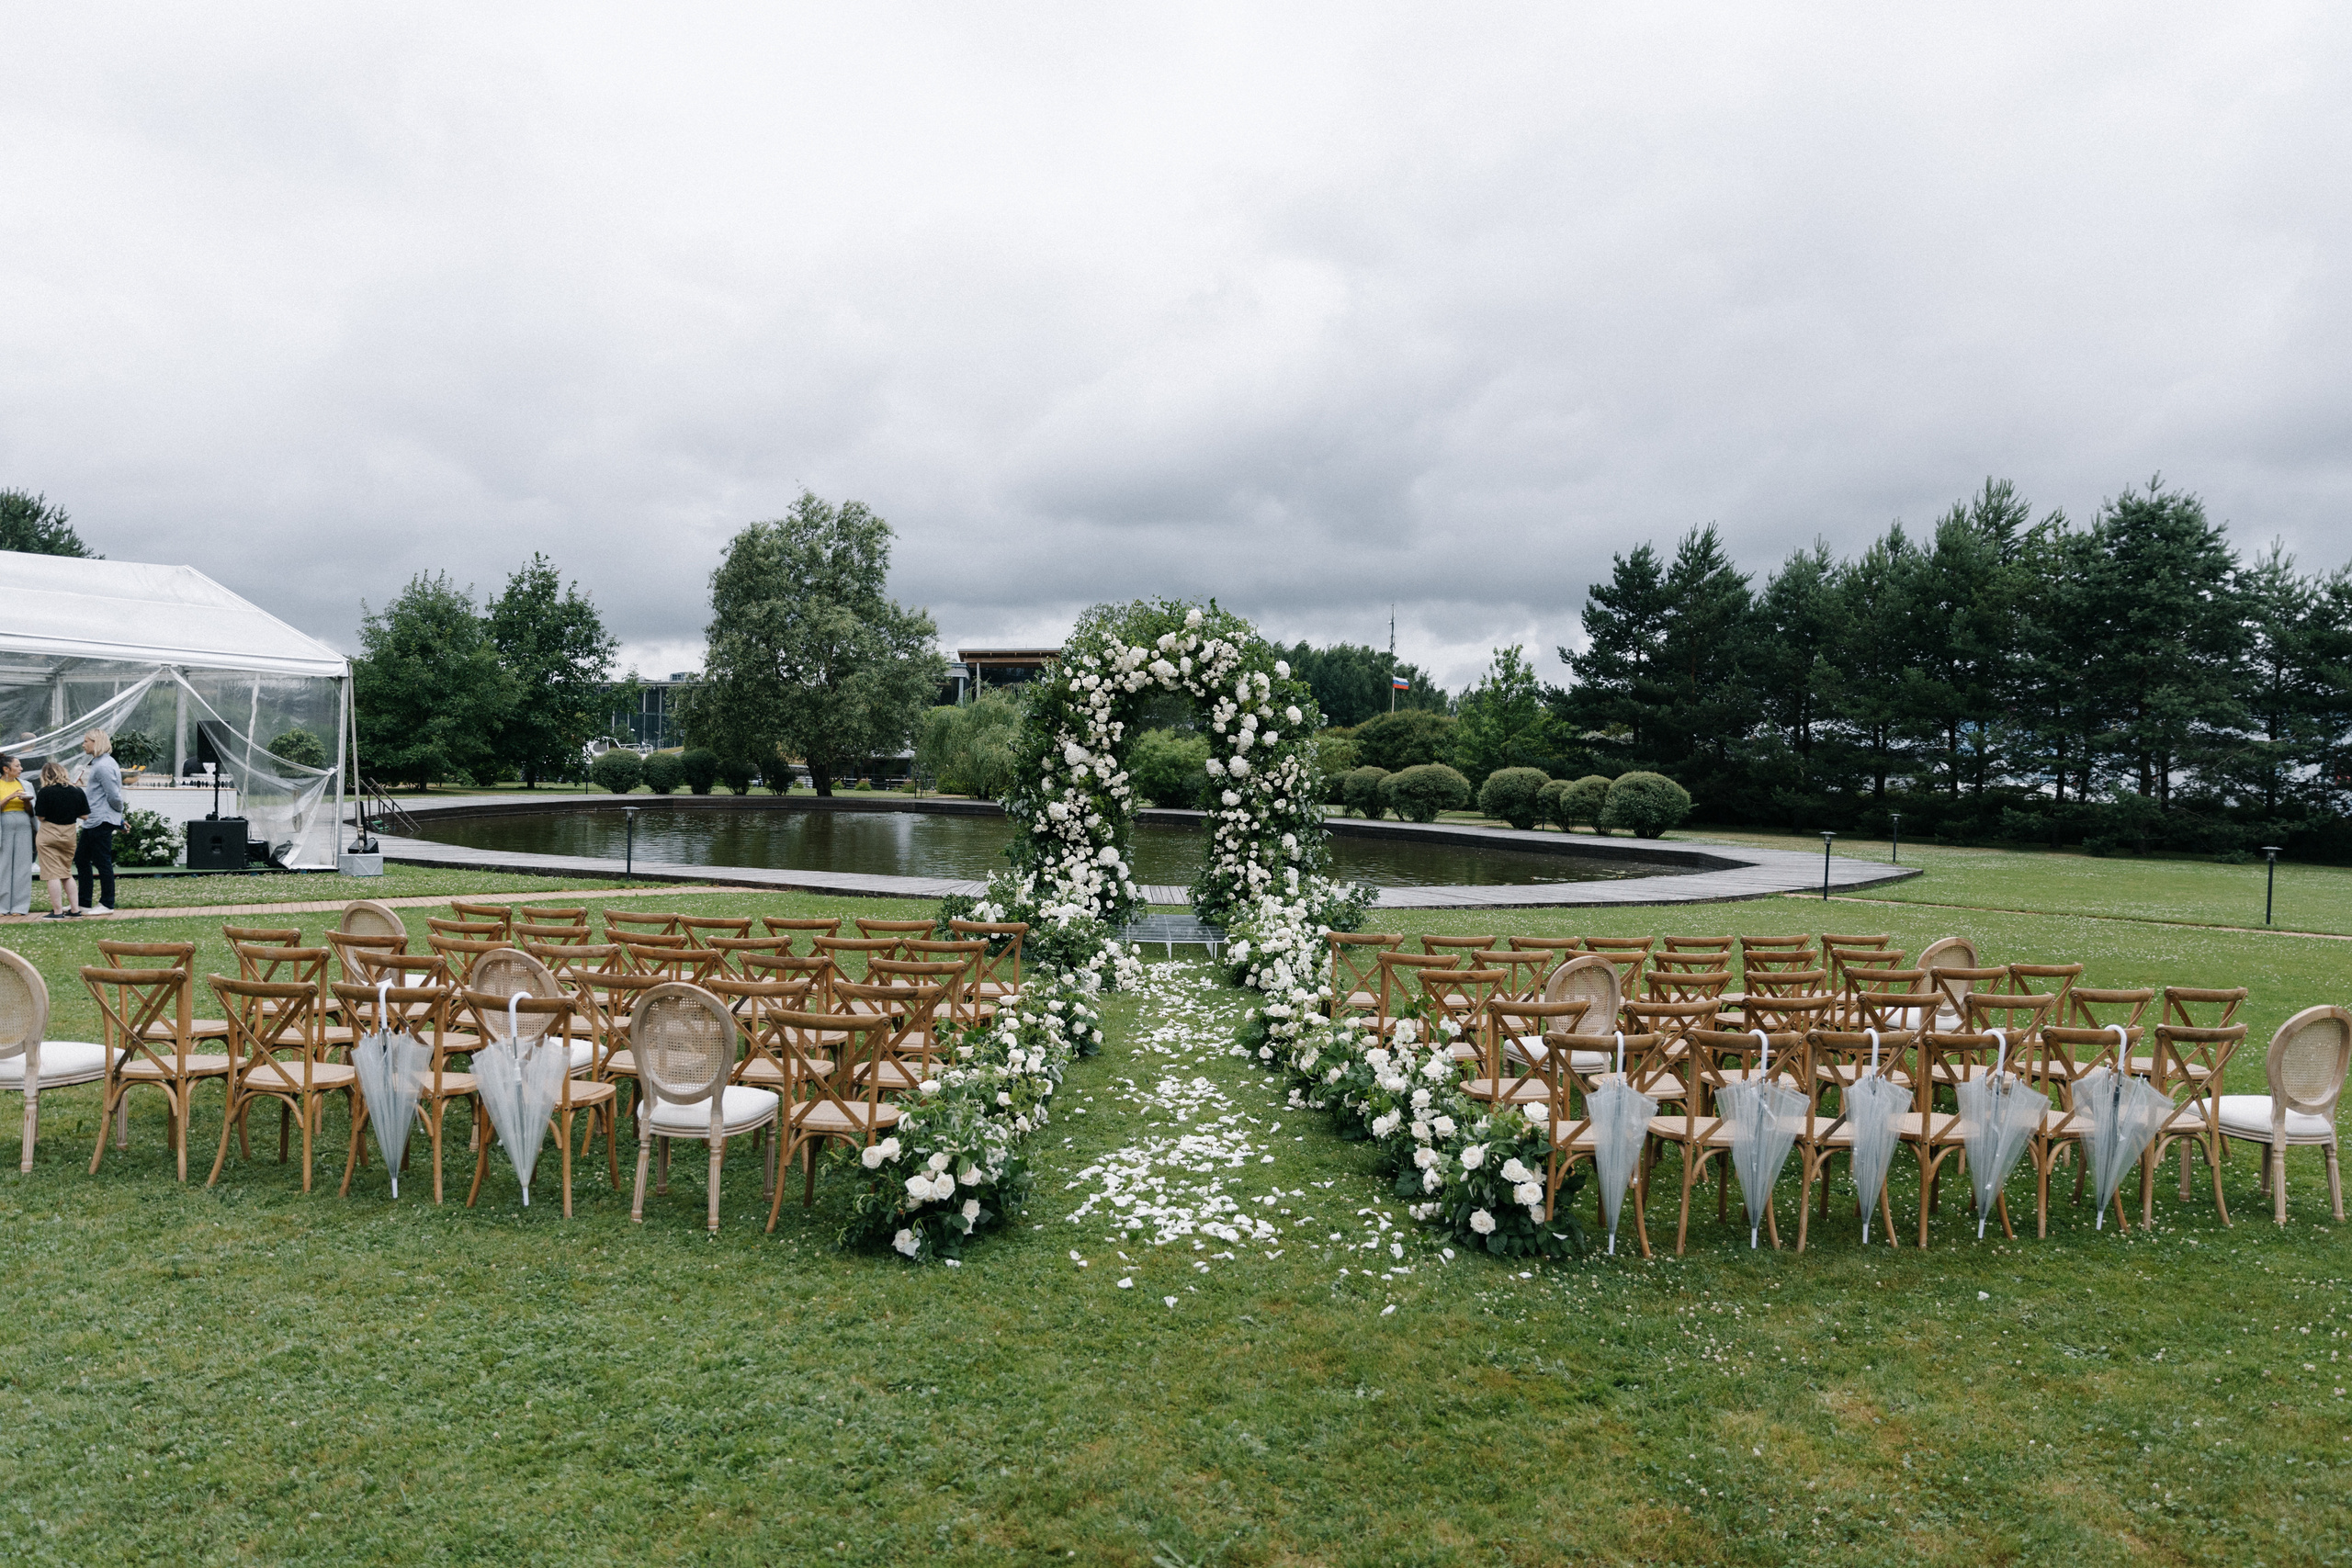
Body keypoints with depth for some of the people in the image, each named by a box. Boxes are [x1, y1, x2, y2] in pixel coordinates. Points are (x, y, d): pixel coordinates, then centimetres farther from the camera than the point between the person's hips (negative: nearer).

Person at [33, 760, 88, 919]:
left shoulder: (45, 792, -12)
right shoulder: (77, 792, 0)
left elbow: (40, 817, -12)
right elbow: (85, 816, 3)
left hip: (49, 835, -4)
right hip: (70, 835, 4)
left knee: (53, 874, -1)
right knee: (67, 873, 17)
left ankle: (57, 911, -1)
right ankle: (75, 908, 16)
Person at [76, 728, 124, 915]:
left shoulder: (103, 765, -18)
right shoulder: (97, 763, 16)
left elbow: (114, 796, -21)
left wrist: (119, 815, -7)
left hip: (102, 821, -11)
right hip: (92, 821, 11)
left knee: (102, 862, -4)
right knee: (81, 859, 15)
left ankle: (107, 905, 4)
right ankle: (84, 903, 21)